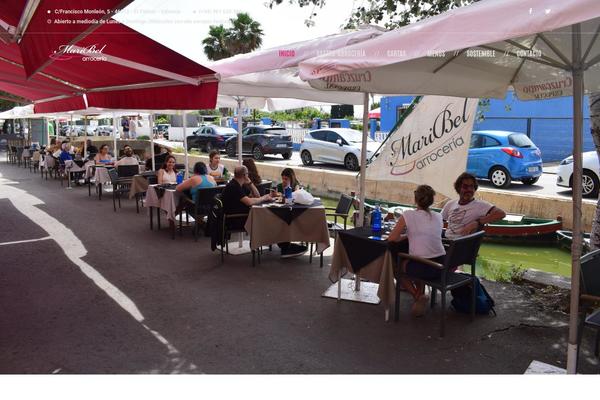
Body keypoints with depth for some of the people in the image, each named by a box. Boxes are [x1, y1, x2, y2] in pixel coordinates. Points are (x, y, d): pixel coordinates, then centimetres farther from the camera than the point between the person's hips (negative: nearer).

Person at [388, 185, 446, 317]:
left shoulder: (408, 215, -6)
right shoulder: (438, 217, 8)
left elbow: (392, 238, -3)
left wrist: (405, 236, 14)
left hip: (421, 268, -5)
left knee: (398, 266, 27)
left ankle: (418, 297, 12)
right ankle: (421, 295, 28)